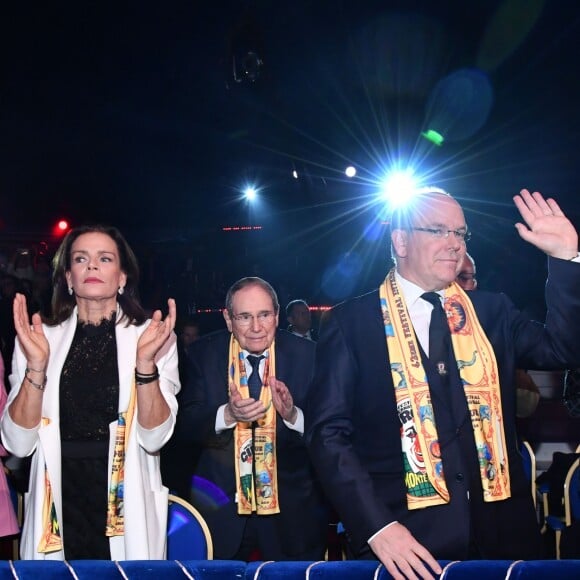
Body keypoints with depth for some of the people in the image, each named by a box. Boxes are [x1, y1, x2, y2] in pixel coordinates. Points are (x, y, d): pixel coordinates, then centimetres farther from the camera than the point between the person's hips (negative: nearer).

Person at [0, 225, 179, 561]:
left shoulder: (152, 336, -4)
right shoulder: (41, 338, 0)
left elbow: (154, 437, -12)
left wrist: (145, 361, -24)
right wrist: (36, 365, -19)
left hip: (127, 508, -1)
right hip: (59, 508, 1)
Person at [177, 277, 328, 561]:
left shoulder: (305, 355, -7)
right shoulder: (204, 354, -3)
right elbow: (185, 425, -7)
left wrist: (293, 414, -28)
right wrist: (227, 414, -26)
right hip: (221, 508, 1)